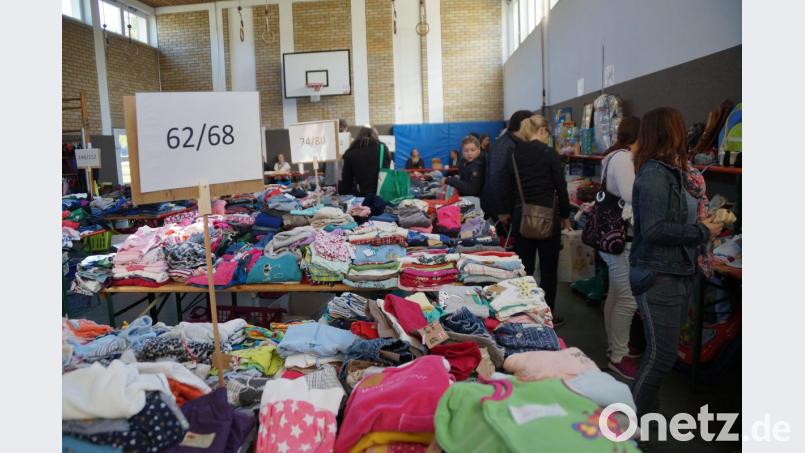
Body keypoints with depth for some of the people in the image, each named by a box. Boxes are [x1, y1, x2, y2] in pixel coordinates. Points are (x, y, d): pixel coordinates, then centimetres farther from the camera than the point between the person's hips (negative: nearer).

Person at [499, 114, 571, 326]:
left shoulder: (514, 155, 3)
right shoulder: (550, 154, -9)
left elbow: (506, 187, 9)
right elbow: (561, 188, -6)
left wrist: (506, 212, 23)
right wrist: (565, 215, 7)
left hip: (521, 215, 4)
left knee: (525, 268, 11)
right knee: (548, 269, 7)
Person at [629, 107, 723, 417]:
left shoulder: (676, 171, 8)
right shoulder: (654, 174, -17)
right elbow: (653, 229, -24)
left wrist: (708, 218, -1)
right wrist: (703, 232, -16)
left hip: (680, 274, 9)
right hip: (657, 277, -9)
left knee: (662, 351, 17)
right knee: (662, 355, -5)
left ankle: (645, 411, 33)